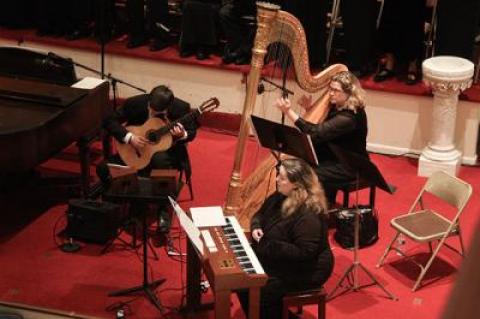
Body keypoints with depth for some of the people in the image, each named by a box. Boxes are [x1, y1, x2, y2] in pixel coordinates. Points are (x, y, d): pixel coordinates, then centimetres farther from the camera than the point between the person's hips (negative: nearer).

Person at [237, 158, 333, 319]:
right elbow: (260, 214, 15)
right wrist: (256, 227, -9)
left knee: (258, 292, -20)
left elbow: (304, 253, -32)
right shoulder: (281, 196, -1)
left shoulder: (309, 214, -30)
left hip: (304, 271, -9)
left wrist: (267, 246, -29)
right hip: (278, 260, 9)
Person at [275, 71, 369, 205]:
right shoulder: (338, 106, 2)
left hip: (350, 166, -9)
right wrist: (310, 108, 2)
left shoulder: (350, 116, -26)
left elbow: (317, 132, -32)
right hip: (332, 158, 9)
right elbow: (322, 128, 19)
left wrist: (289, 112, -33)